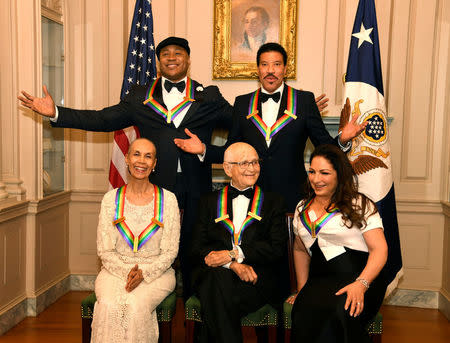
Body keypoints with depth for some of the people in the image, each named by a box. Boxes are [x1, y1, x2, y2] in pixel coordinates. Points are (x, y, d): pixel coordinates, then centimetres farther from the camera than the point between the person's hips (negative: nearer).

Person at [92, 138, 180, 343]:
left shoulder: (167, 200, 0)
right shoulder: (111, 199, 3)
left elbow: (170, 252, -1)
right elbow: (104, 251, 2)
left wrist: (144, 273, -16)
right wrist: (127, 272, -15)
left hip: (156, 273, -1)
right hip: (115, 270, 1)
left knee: (136, 305, -29)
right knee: (109, 305, -29)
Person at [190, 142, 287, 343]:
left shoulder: (273, 202, 15)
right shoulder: (209, 202, 17)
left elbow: (277, 248, 0)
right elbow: (197, 249, 5)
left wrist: (233, 254, -12)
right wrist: (232, 264, -14)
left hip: (256, 277, -1)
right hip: (213, 275, 2)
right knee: (217, 279, -34)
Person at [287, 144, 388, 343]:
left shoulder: (360, 204, 4)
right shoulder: (302, 208, 19)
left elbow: (379, 249, -4)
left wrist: (361, 284, -20)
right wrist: (302, 289, 15)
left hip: (361, 279, -3)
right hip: (320, 281, 3)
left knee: (342, 313, -37)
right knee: (305, 315, -32)